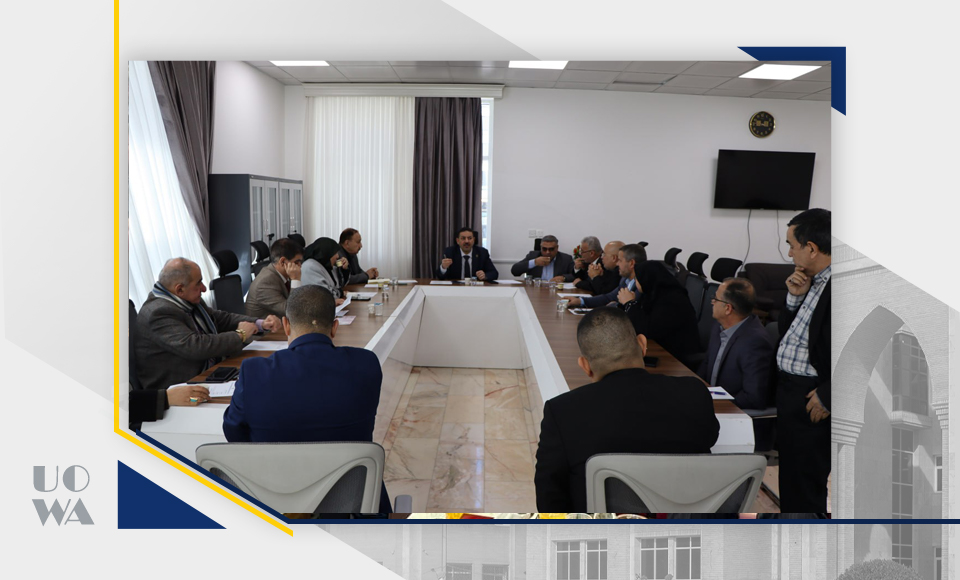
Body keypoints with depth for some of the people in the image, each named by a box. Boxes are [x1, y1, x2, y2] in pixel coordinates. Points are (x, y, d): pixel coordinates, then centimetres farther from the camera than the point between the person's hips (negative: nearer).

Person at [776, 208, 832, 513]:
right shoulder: (811, 282, 9)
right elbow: (785, 332, 14)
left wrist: (827, 397, -19)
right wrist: (795, 298, -2)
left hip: (811, 399, -10)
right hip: (788, 392, 10)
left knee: (805, 488, 2)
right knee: (789, 478, 22)